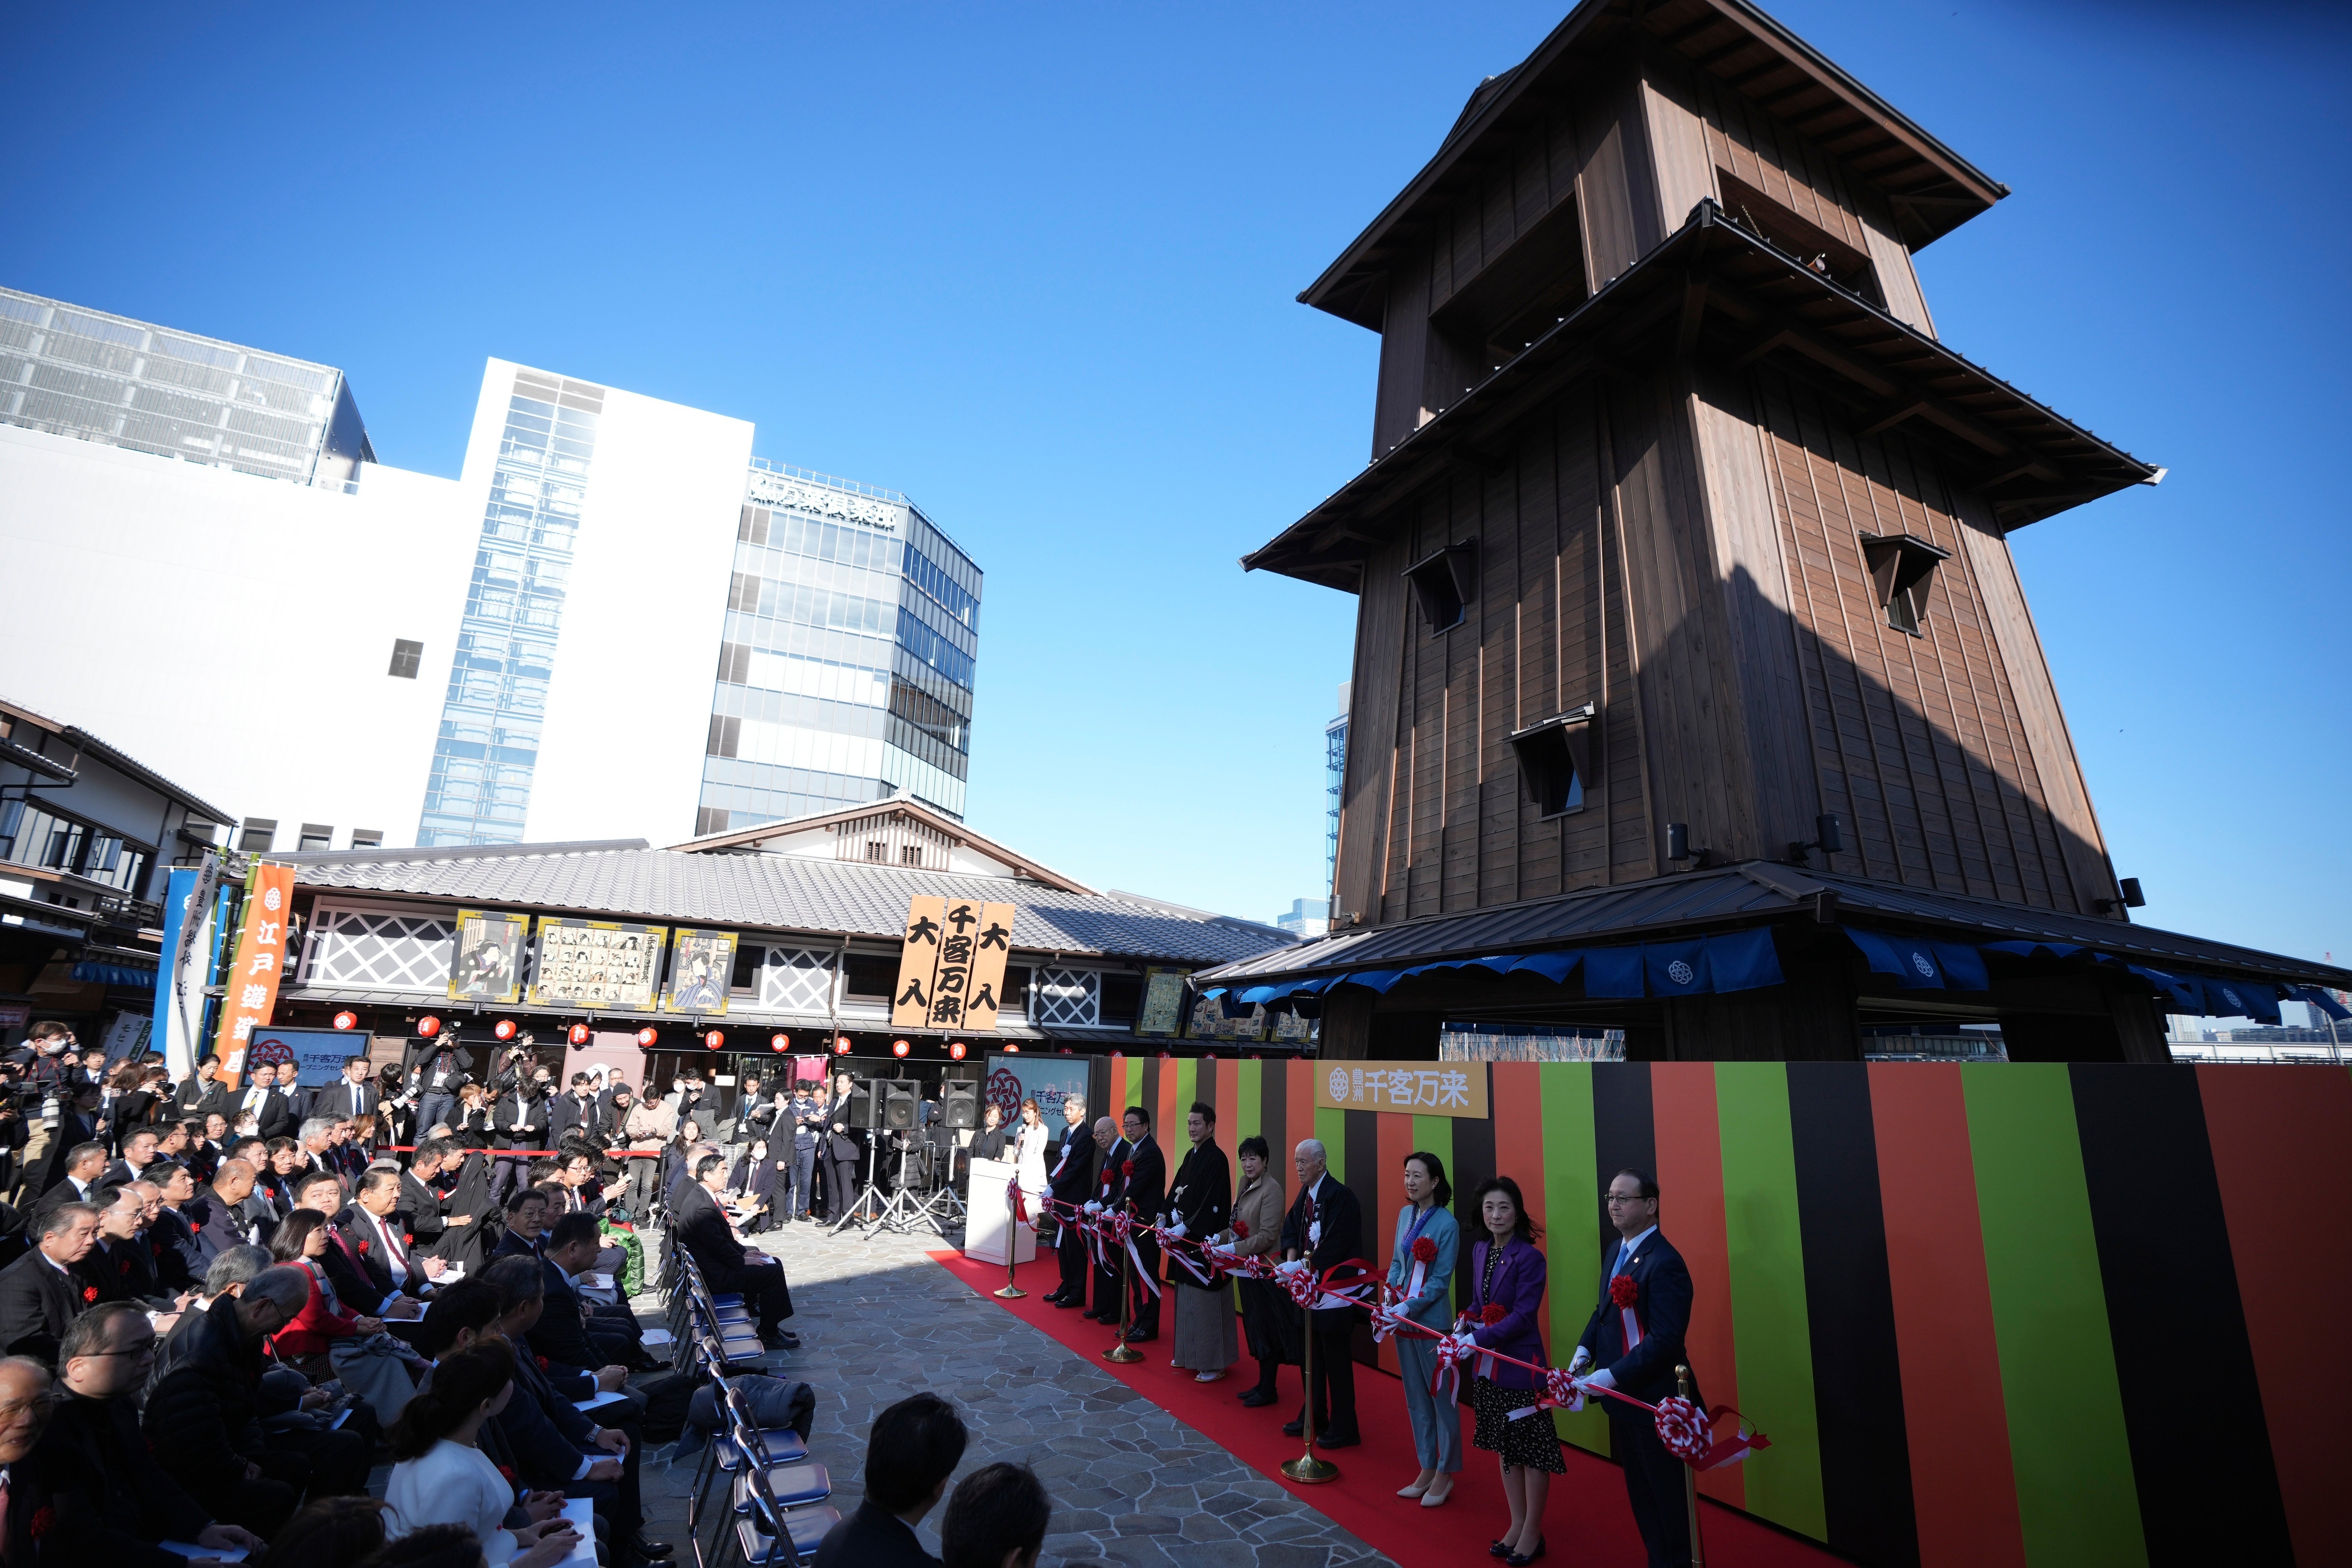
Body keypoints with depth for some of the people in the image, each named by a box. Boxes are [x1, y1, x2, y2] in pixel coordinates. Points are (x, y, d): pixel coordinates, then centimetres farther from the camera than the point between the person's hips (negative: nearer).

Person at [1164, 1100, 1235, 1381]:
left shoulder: (1216, 1159, -15)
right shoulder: (1191, 1155, 11)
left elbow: (1211, 1203, -21)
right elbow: (1176, 1191, 11)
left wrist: (1186, 1228, -21)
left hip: (1205, 1241, -8)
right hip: (1186, 1238, 8)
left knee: (1205, 1302, -1)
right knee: (1187, 1299, 15)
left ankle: (1214, 1363, 9)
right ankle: (1189, 1355, 27)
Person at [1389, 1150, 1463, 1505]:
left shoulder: (1446, 1224, -16)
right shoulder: (1406, 1214, 3)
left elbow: (1440, 1280, -15)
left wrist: (1409, 1307, -21)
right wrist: (1390, 1291, -6)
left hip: (1431, 1319, -7)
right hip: (1402, 1316, 7)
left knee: (1441, 1396, 8)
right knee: (1416, 1396, 16)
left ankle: (1445, 1473, 24)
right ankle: (1427, 1469, 30)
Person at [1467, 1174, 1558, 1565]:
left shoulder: (1530, 1257, -16)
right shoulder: (1480, 1251, 4)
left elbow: (1523, 1315, -20)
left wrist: (1480, 1339, -25)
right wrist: (1465, 1327, -7)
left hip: (1521, 1365, -6)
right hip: (1488, 1365, 6)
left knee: (1532, 1449, 8)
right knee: (1504, 1446, 17)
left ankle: (1533, 1531, 25)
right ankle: (1516, 1523, 33)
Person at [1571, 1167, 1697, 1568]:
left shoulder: (1664, 1262, -24)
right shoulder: (1617, 1250, 5)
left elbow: (1665, 1341, -27)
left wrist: (1610, 1377, -27)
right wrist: (1584, 1350, -1)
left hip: (1655, 1402, -8)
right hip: (1623, 1399, 8)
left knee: (1668, 1501, 9)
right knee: (1640, 1494, 21)